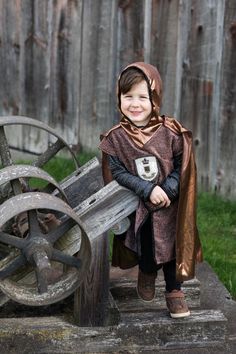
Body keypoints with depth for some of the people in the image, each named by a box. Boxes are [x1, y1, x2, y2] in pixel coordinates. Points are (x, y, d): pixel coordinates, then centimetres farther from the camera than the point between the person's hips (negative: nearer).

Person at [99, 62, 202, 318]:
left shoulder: (171, 133, -12)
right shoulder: (116, 138, -11)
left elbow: (183, 169, -6)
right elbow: (117, 173, -12)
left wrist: (168, 190, -21)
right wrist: (148, 189, -22)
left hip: (169, 206, 0)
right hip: (137, 209, 0)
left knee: (172, 247, 7)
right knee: (145, 248, 10)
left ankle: (174, 292, 27)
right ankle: (147, 274, 42)